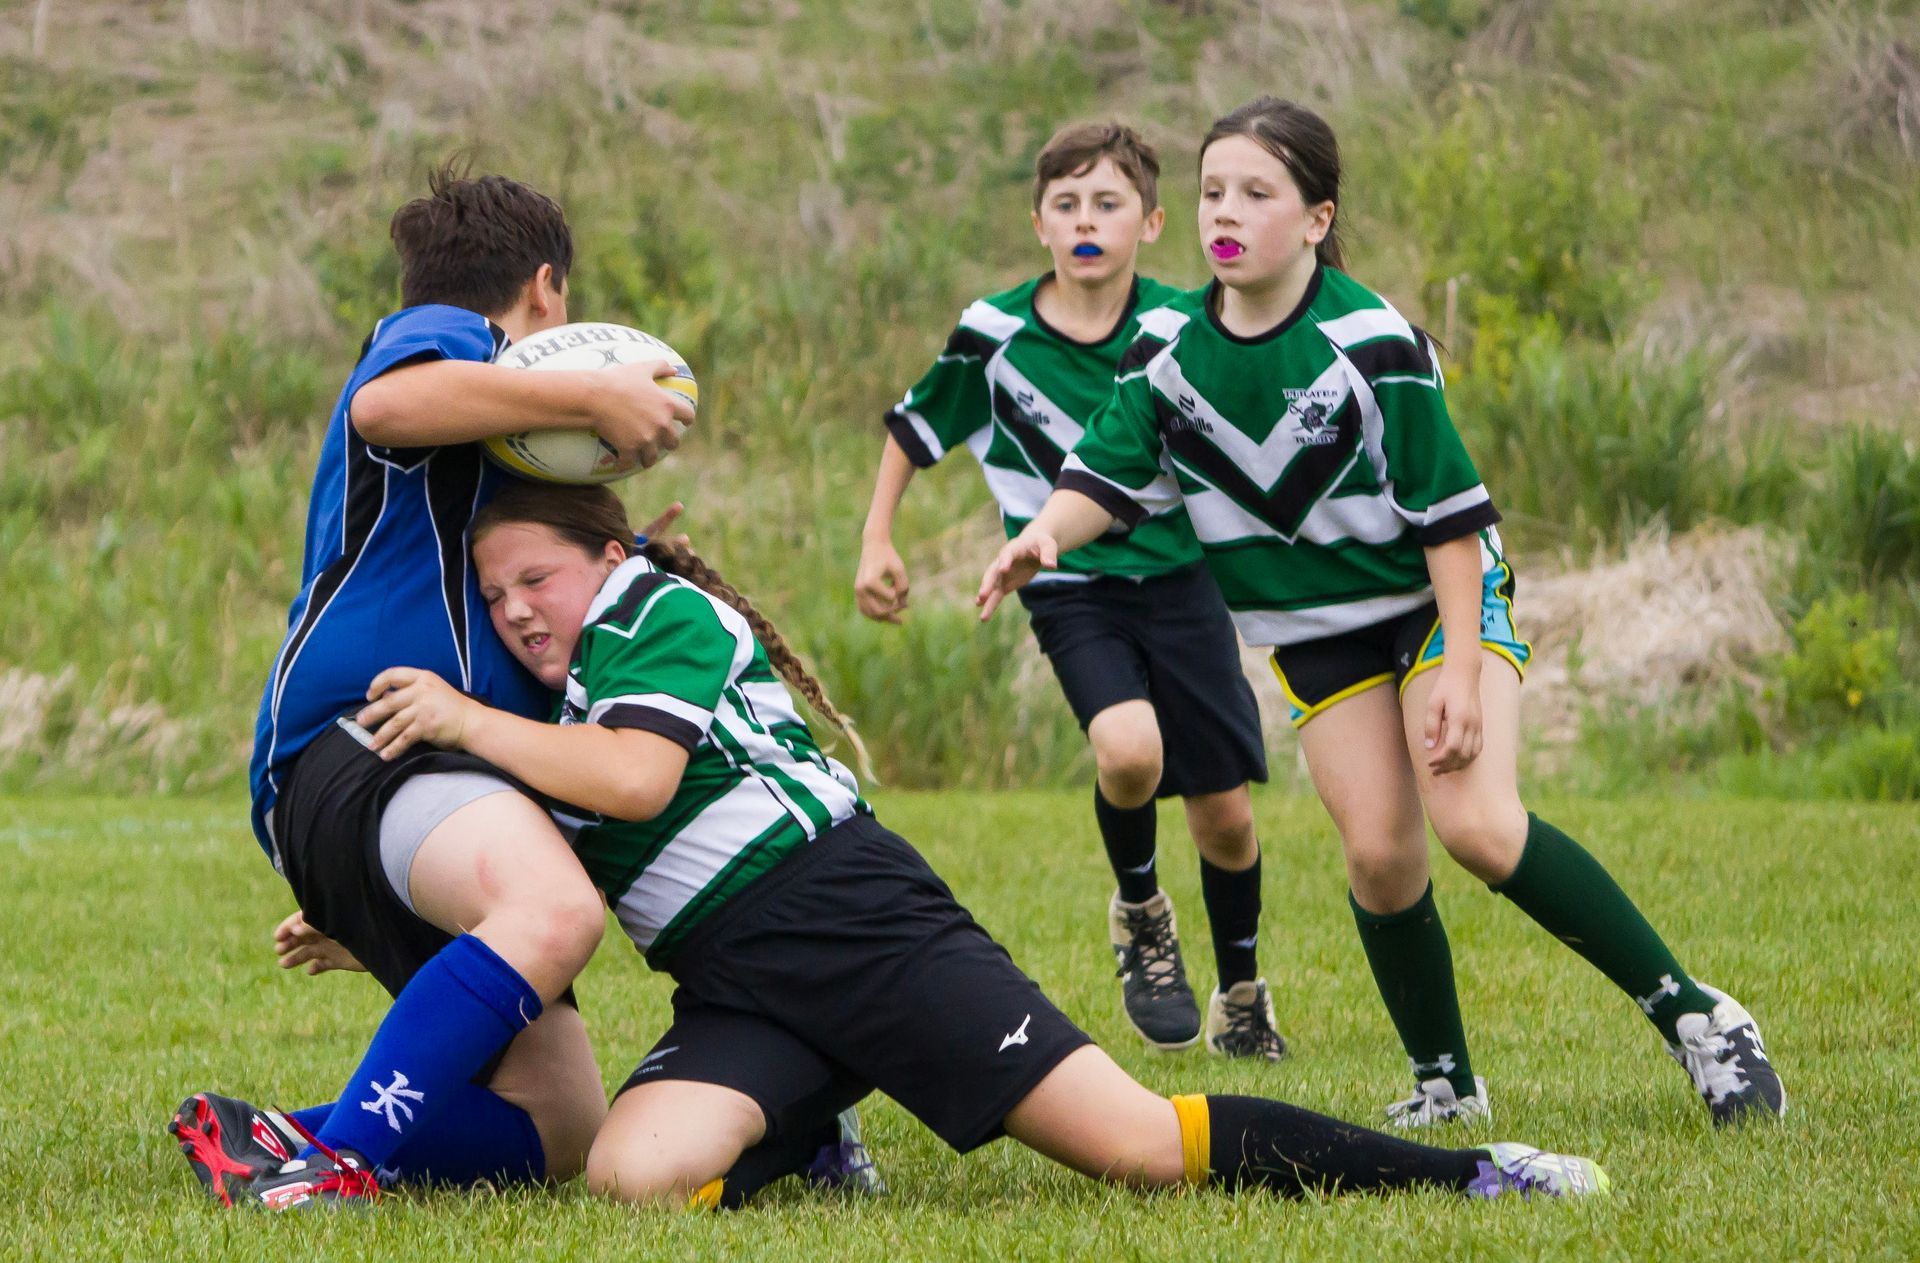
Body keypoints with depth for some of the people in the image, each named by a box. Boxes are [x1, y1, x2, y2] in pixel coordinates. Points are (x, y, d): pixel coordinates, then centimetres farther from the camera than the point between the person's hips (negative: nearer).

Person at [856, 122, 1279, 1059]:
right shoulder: (995, 334, -9)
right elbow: (913, 428, 7)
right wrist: (877, 543, 3)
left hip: (1178, 575, 2)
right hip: (1072, 588, -2)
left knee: (1223, 811, 3)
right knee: (1129, 753, -28)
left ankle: (1242, 993, 29)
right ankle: (1139, 914, 4)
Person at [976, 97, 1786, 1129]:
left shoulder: (1369, 341, -22)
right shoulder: (1171, 344, -7)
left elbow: (1450, 511, -19)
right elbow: (1109, 474, -5)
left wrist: (1461, 672, -22)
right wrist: (1042, 535, -28)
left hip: (1436, 597, -5)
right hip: (1316, 634, 5)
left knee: (1476, 823, -22)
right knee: (1379, 854, -6)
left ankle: (1692, 1015, -13)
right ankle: (1446, 1085, 11)